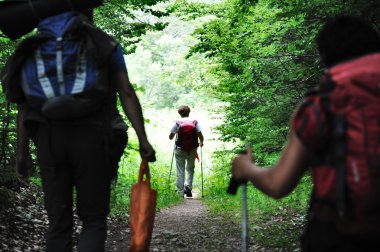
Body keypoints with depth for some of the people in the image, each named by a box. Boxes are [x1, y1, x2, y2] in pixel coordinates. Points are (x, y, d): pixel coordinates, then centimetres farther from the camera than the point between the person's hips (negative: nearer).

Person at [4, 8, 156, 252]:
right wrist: (143, 140, -7)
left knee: (59, 222, 8)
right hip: (91, 138, -3)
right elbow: (127, 93, -5)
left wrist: (22, 152, 6)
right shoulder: (105, 44, 6)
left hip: (50, 140, 3)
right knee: (94, 221, 5)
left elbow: (24, 103, 7)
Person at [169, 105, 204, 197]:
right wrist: (201, 143, 13)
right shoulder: (195, 122, -2)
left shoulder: (177, 123, -6)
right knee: (190, 168, 19)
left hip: (180, 149, -1)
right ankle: (188, 186, -1)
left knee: (180, 171, 6)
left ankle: (180, 192, 4)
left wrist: (171, 136, 21)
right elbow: (200, 135, -8)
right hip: (192, 150, 1)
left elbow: (170, 137, -2)